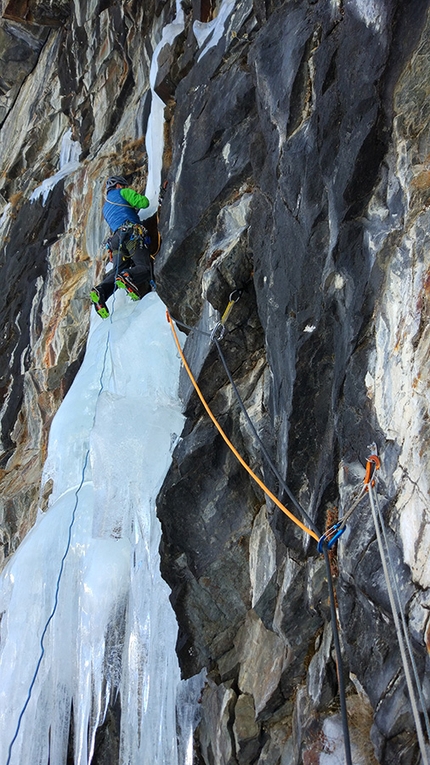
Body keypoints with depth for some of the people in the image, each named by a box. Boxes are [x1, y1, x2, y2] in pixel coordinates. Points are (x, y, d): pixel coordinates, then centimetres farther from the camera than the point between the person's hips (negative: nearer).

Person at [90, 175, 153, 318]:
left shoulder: (105, 207, 38)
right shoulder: (122, 193, 15)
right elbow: (144, 202, 5)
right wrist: (134, 195, 29)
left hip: (116, 239, 7)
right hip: (132, 233, -6)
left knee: (117, 270, -1)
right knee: (144, 267, -16)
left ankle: (100, 291, -27)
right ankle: (127, 277, -47)